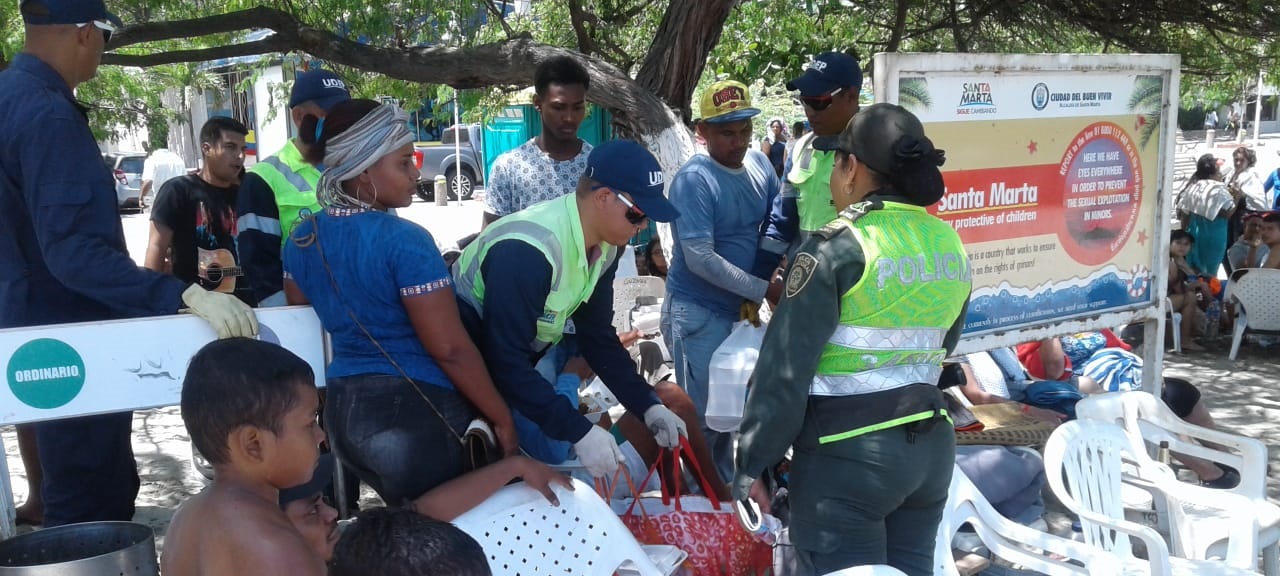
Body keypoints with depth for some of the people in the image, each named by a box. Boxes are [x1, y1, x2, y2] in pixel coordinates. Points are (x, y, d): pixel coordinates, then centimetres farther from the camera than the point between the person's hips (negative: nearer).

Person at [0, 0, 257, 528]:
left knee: (93, 487, 22)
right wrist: (185, 296, -39)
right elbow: (70, 249, -32)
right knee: (93, 504, -2)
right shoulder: (47, 113, -23)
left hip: (49, 326, 11)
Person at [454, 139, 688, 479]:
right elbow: (505, 360, -35)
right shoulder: (527, 250, -34)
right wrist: (578, 432, -34)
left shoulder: (603, 249, -5)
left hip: (518, 370, 8)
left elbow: (598, 336, 2)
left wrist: (647, 406, -7)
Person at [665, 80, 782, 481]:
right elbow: (700, 258, -25)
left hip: (740, 308, 7)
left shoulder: (759, 164, 2)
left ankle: (726, 489, 36)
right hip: (698, 313, -7)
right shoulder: (694, 180, -19)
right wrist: (764, 290, -24)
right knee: (703, 416, 1)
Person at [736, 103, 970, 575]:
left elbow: (785, 368, -14)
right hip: (931, 443, 8)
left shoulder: (836, 247, -14)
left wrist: (752, 463, -7)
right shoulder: (949, 243, 6)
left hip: (847, 453, -8)